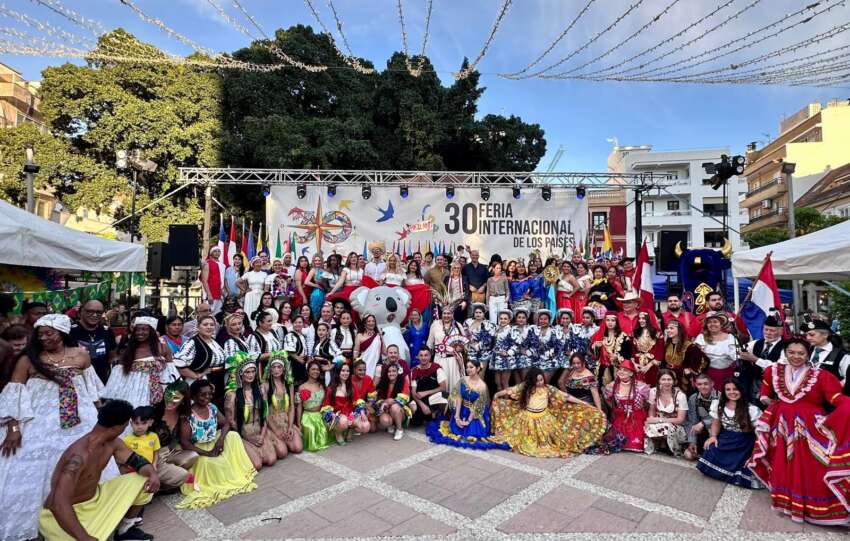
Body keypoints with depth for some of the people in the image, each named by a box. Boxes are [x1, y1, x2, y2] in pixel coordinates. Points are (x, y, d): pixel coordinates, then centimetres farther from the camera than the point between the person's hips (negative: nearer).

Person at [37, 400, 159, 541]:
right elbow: (58, 504, -38)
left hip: (95, 497, 8)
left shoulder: (113, 443, -7)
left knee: (143, 481, -2)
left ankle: (125, 529, 18)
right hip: (60, 514, -8)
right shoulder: (79, 455, -33)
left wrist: (152, 474, -20)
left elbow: (137, 460, 4)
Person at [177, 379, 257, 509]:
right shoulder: (188, 414, -21)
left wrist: (221, 439, -18)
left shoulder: (212, 408, -4)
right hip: (198, 450, -6)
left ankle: (236, 473, -6)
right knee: (210, 463, -32)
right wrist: (206, 453, -27)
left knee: (233, 436, -15)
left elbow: (226, 424, 4)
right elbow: (184, 442, -23)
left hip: (213, 443, 6)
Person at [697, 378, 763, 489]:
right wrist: (713, 436, -7)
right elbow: (716, 423, 13)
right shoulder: (718, 405, 2)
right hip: (725, 440, 4)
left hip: (744, 445, -4)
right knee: (711, 450, -20)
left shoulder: (752, 410, -11)